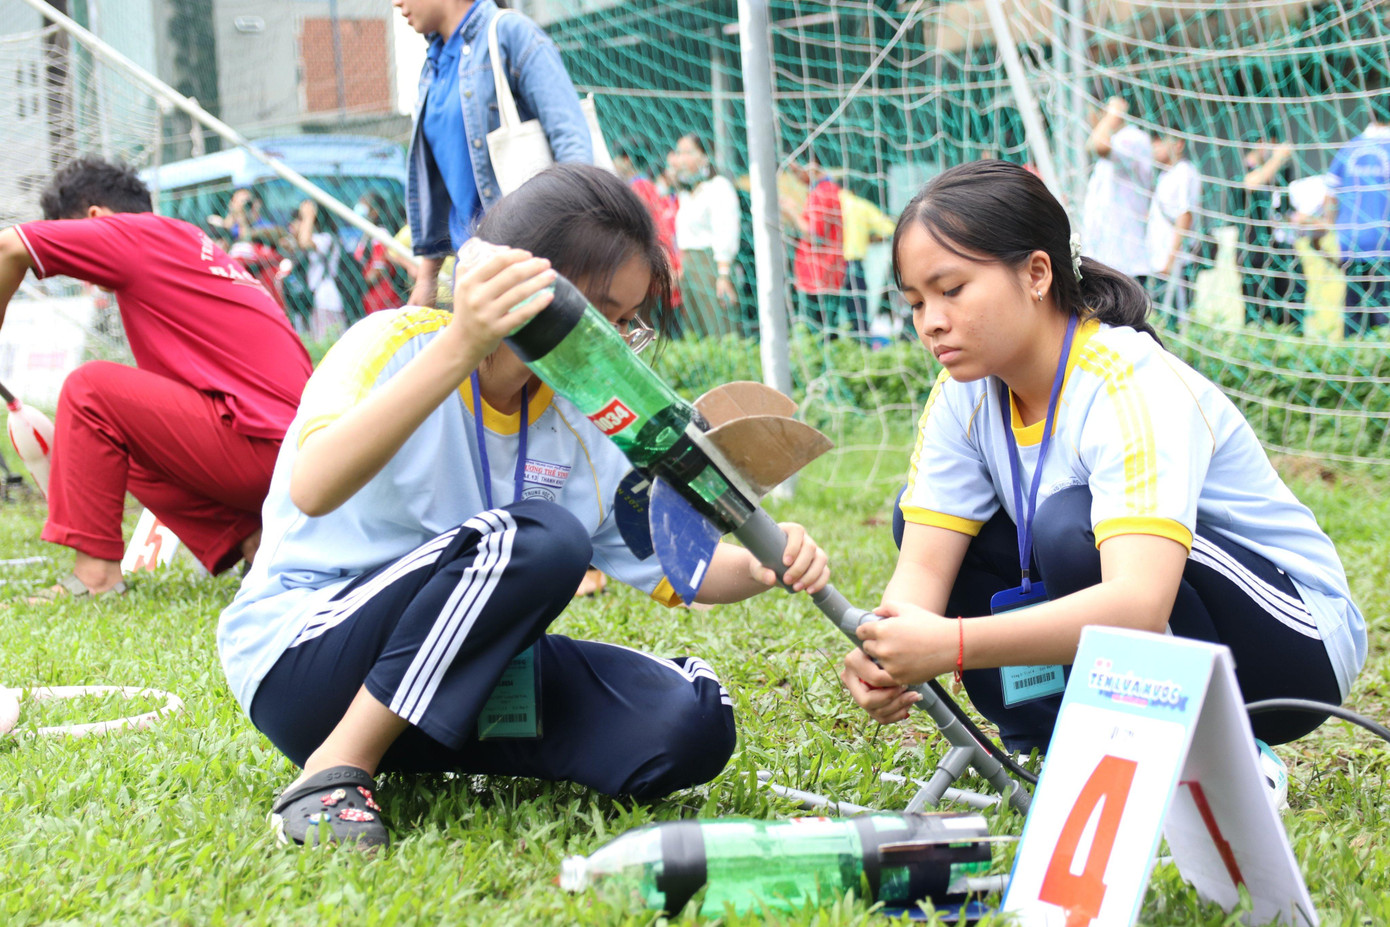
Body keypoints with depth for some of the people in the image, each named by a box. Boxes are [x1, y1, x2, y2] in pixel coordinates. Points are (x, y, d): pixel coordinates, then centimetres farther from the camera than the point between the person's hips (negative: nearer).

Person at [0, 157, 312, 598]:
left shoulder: (133, 235, 0)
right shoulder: (193, 243, 26)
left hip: (262, 443, -9)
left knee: (89, 386, -4)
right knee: (127, 449, 24)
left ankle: (96, 570, -6)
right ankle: (253, 541, 8)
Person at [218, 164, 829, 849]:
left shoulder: (585, 425, 6)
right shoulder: (396, 345, -13)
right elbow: (312, 489, -34)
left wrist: (764, 565, -12)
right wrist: (460, 348, -43)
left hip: (455, 677, 6)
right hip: (299, 657, -6)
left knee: (690, 721, -17)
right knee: (539, 537, -31)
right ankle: (335, 768, -21)